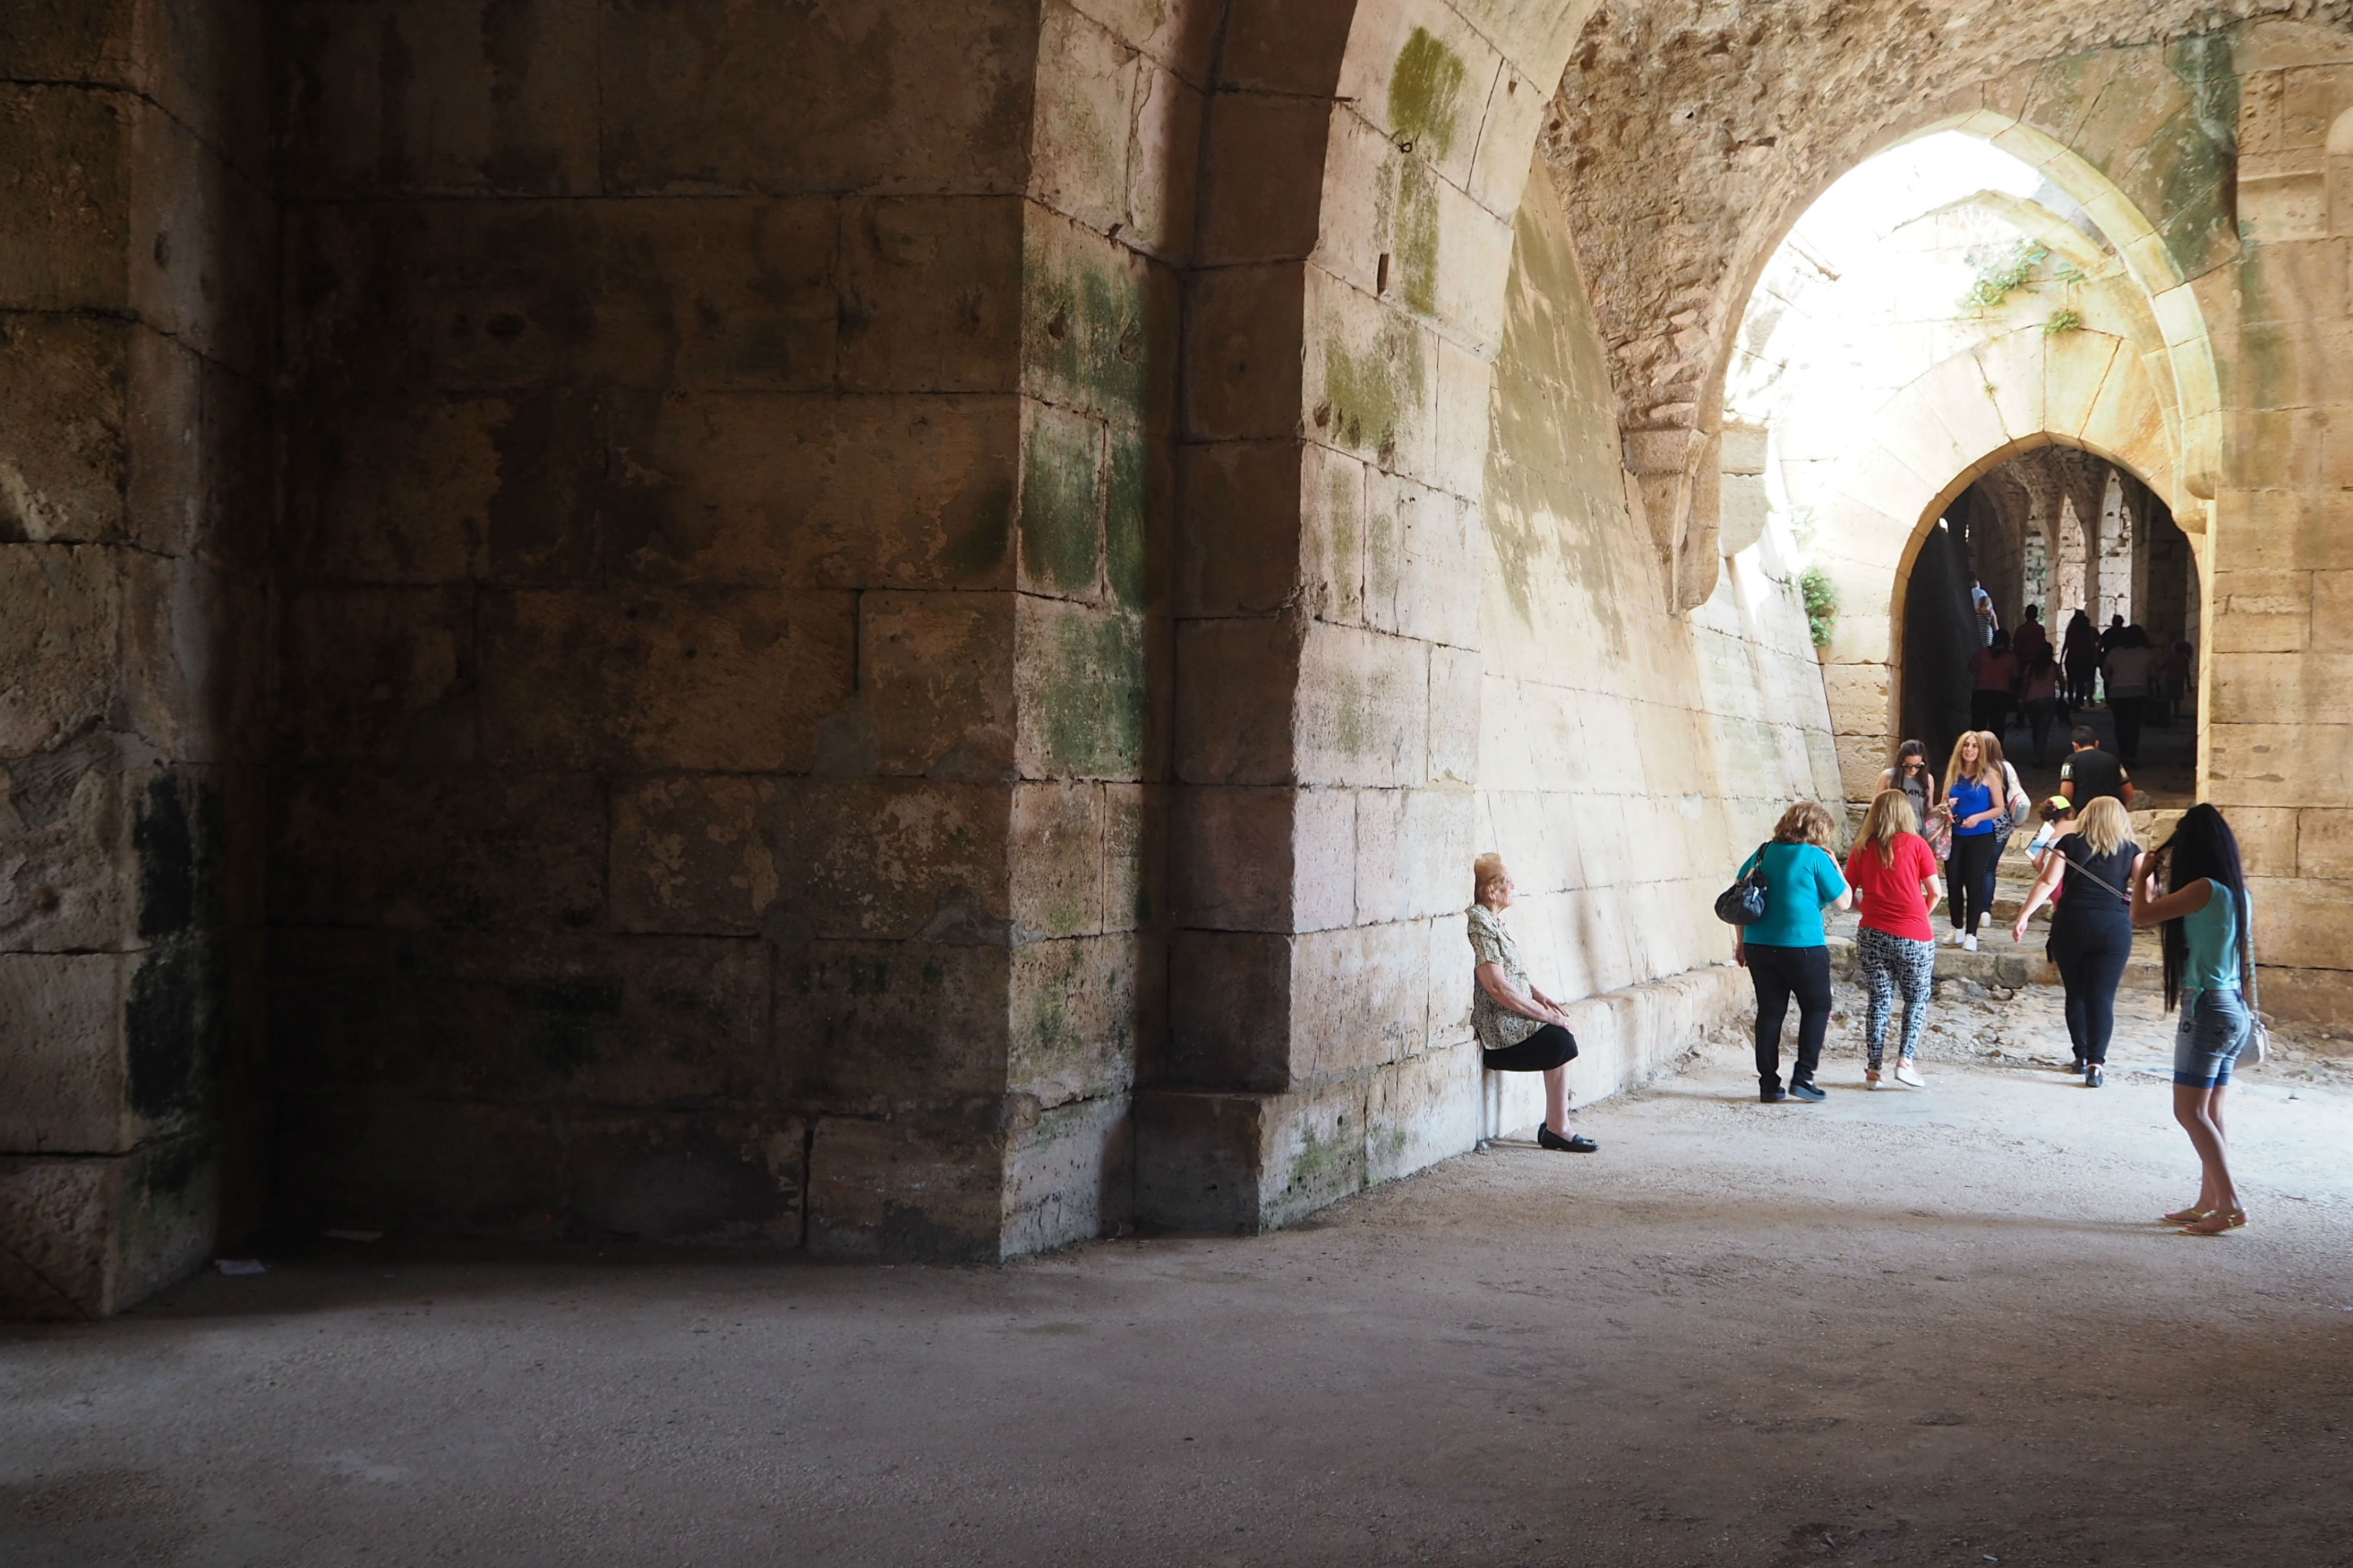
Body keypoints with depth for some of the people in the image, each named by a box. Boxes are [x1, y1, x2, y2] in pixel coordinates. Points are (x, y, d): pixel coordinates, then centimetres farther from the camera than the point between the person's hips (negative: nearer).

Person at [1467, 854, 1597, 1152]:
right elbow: (1497, 986, -24)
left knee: (1562, 1040, -3)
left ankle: (1556, 1126, -3)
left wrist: (1538, 996, 9)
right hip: (1496, 1028, -10)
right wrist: (1544, 1014, -18)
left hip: (1507, 1019, 10)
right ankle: (1557, 1128, -7)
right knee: (1560, 1042, -14)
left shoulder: (1494, 921, 15)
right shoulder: (1479, 924, -18)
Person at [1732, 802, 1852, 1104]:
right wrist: (1834, 865, 8)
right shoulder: (1815, 857, -8)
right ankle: (1803, 1076, 4)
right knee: (1817, 1007, 12)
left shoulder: (1763, 853, 8)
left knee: (1770, 1011, 10)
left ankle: (1769, 1085, 10)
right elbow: (1844, 901, -3)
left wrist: (1742, 942, 17)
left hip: (1758, 946, 5)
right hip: (1802, 946, -5)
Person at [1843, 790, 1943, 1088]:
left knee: (1880, 999, 11)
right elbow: (1936, 892, -3)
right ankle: (1906, 1060, 0)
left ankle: (1873, 1067, 9)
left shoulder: (1861, 849, 2)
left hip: (1872, 935, 2)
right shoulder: (1915, 844, -4)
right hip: (1913, 936, -2)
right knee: (1917, 999, 12)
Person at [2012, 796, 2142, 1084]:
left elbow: (2048, 881, -5)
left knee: (2076, 994, 14)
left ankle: (2081, 1057, 21)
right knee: (2102, 998, -1)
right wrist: (2131, 914, 11)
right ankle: (2096, 1061, -13)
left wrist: (2024, 915, -6)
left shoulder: (2071, 844, 5)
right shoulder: (2130, 851, 6)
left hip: (2071, 925, 1)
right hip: (2114, 929, -1)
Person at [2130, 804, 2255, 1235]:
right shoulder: (2239, 893, 9)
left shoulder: (2204, 889, -16)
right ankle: (2209, 1202, 17)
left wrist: (2144, 874, 0)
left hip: (2208, 1008, -9)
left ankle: (2230, 1205, -11)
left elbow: (2140, 916, -16)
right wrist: (2250, 1012, 25)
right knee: (2209, 1114, 13)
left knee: (2190, 1111, -7)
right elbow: (2247, 961, 16)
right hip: (2234, 1010, 9)